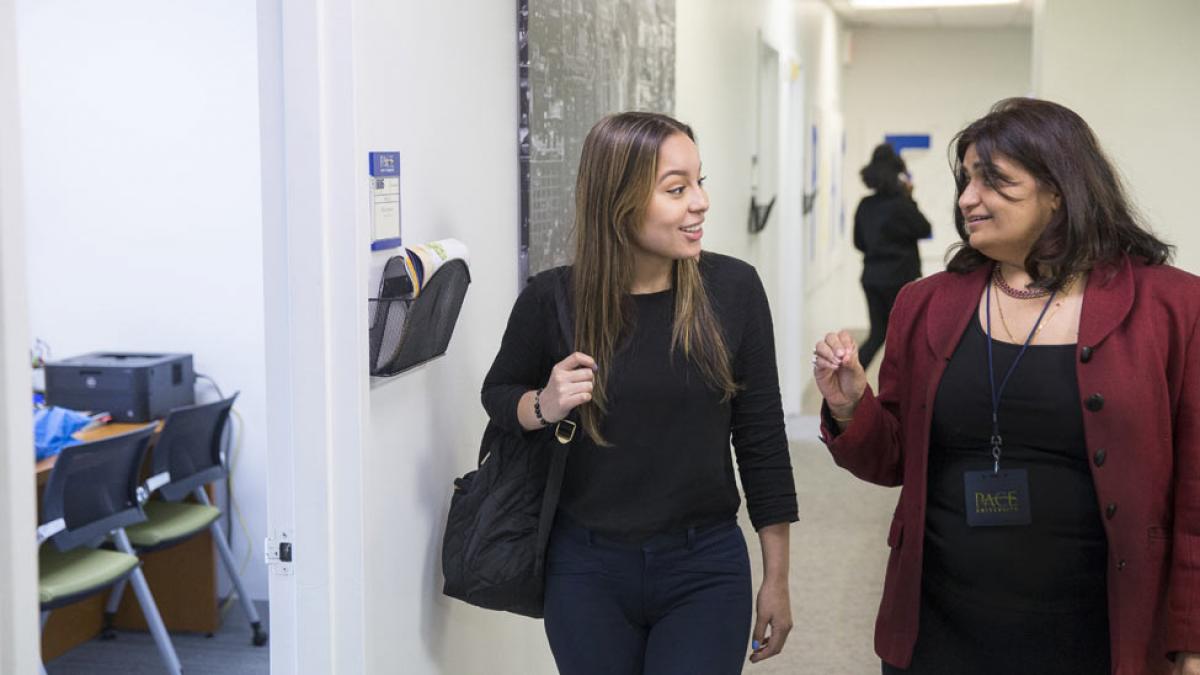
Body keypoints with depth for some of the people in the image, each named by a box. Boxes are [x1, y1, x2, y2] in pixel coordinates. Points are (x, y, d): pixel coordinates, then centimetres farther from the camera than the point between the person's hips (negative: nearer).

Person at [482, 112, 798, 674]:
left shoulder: (733, 289, -8)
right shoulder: (552, 299, -10)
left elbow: (762, 439, 0)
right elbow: (497, 394, 9)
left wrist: (777, 578, 4)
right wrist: (544, 406, -15)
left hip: (706, 569, 0)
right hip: (587, 570, 1)